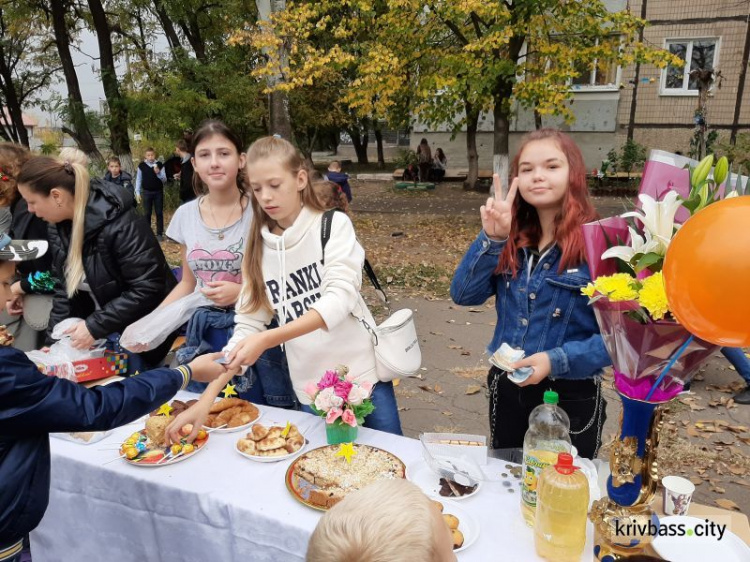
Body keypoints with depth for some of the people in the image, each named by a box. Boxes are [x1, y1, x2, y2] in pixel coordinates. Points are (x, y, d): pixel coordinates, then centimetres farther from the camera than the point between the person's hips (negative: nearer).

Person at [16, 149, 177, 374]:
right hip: (101, 331, 7)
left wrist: (95, 327, -25)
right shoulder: (58, 227, -1)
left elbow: (148, 289, -28)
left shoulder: (120, 226, -28)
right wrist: (54, 340, -1)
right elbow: (64, 289, 6)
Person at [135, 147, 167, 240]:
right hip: (147, 192, 0)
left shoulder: (159, 165, -3)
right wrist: (138, 192, 0)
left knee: (159, 213, 5)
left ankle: (160, 233, 13)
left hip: (158, 192, 0)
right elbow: (138, 179, 4)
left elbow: (164, 180, -4)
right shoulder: (142, 166, -2)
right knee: (147, 213, 7)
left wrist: (158, 173, -22)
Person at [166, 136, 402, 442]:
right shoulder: (259, 248, 4)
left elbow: (339, 299, -19)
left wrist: (267, 339, -30)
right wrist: (208, 398, -9)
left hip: (364, 374, -2)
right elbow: (247, 326, 1)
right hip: (311, 391, 3)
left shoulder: (334, 225, -6)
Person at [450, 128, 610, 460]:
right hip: (507, 389, 5)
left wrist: (557, 361, -26)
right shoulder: (512, 239, 0)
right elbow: (463, 295, -8)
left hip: (572, 397, -4)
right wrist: (492, 238, -18)